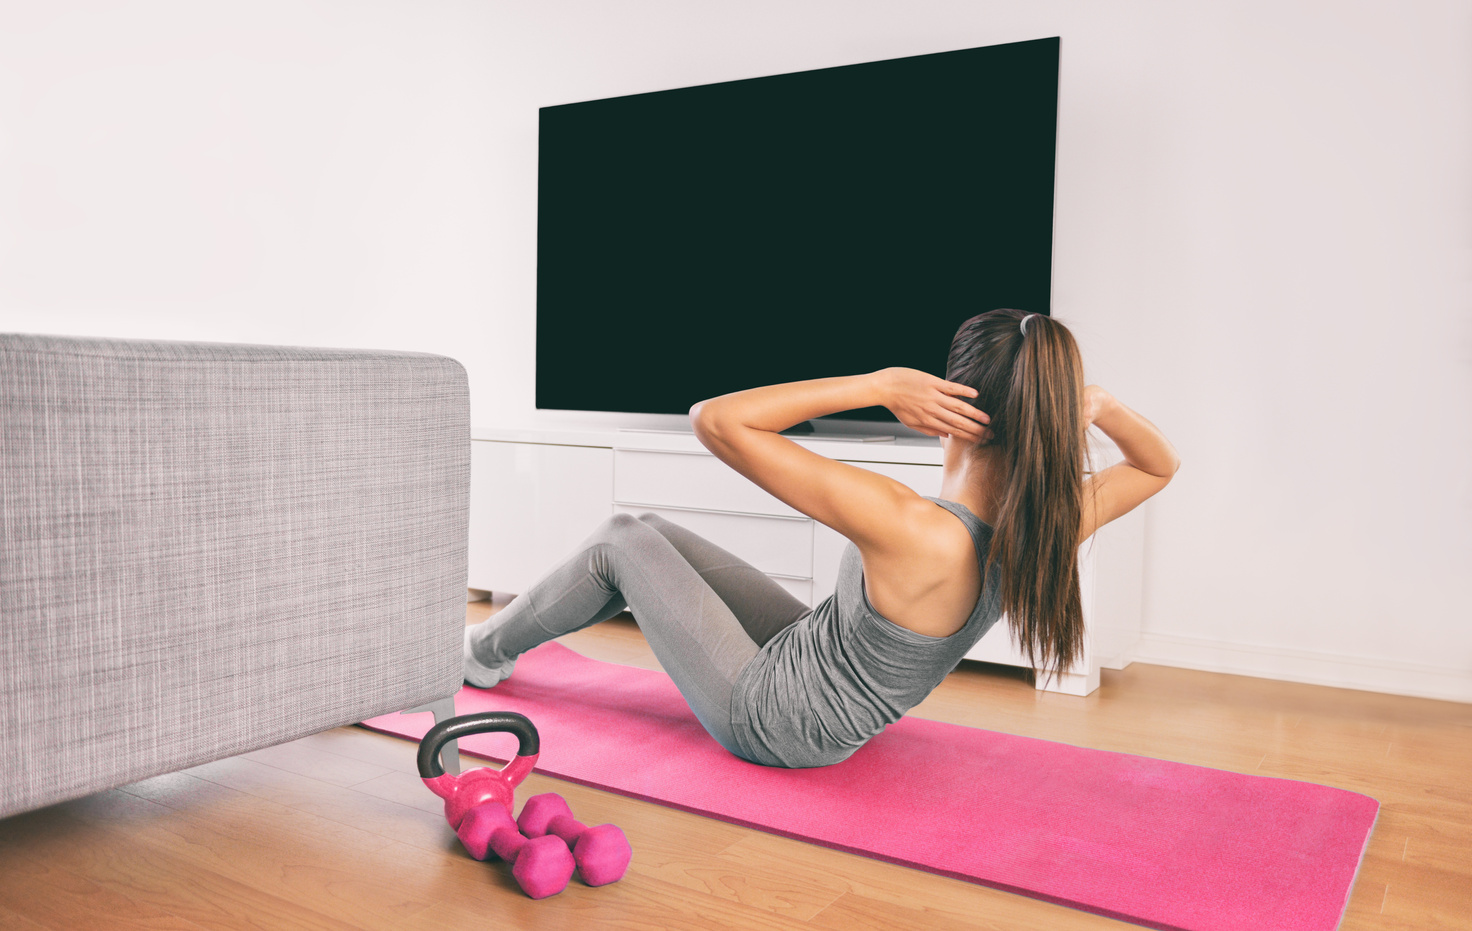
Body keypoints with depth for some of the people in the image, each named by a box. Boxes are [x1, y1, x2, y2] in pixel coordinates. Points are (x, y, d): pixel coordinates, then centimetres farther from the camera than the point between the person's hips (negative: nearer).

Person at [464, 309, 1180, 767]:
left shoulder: (912, 531, -41)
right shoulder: (1052, 528, -20)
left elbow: (715, 420, -39)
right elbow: (1160, 465, 3)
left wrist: (878, 384, -39)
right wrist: (1100, 407, -18)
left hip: (770, 718, -7)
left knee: (620, 543, 10)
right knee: (647, 531, 17)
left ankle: (485, 653, 36)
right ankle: (501, 639, 43)